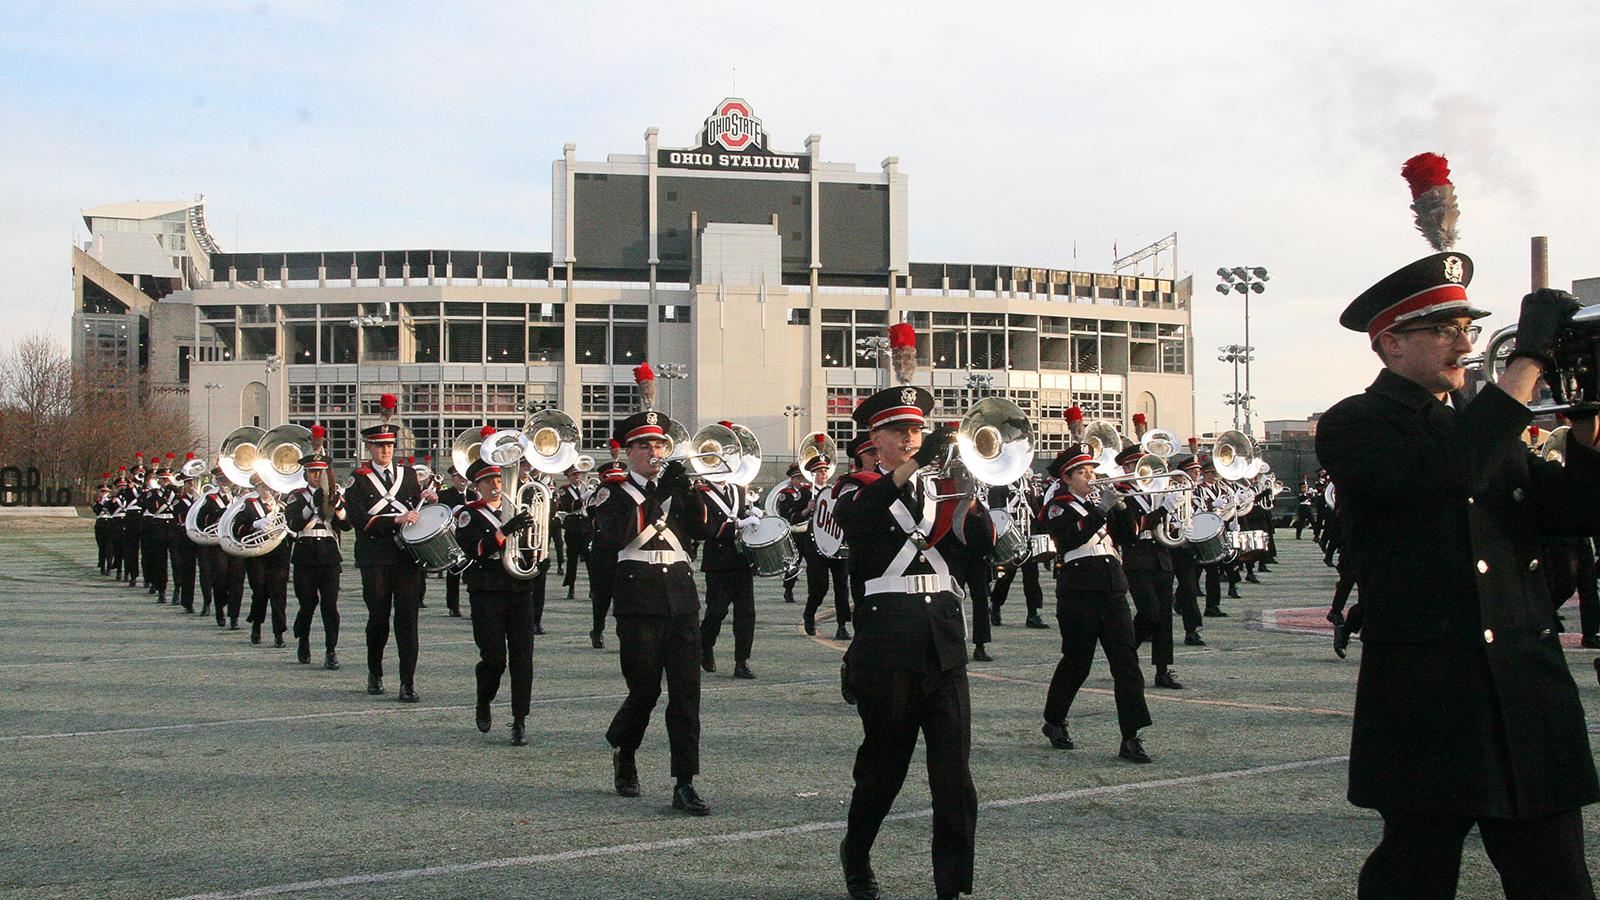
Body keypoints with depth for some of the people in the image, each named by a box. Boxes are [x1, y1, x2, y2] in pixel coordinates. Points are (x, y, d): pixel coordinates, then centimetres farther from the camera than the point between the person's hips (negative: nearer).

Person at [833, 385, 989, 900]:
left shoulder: (939, 487, 17)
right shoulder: (861, 487, 4)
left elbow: (982, 545, 6)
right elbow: (851, 515, -21)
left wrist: (968, 500, -12)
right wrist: (910, 468, -31)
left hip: (944, 634, 3)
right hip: (888, 631, -3)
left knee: (954, 770, -3)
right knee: (885, 759, 7)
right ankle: (856, 856, 30)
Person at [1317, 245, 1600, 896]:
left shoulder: (1482, 423, 18)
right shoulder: (1353, 427, -3)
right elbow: (1447, 472, -23)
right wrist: (1528, 360, -18)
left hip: (1531, 698, 6)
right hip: (1425, 705, -6)